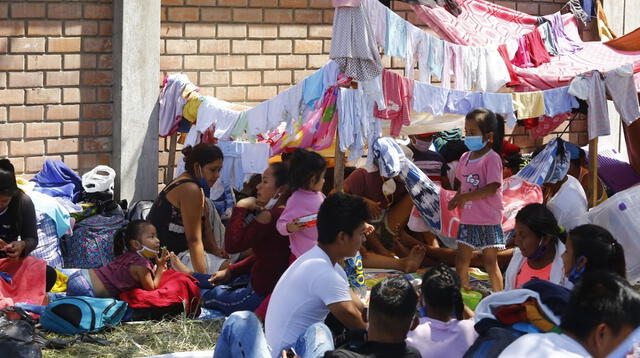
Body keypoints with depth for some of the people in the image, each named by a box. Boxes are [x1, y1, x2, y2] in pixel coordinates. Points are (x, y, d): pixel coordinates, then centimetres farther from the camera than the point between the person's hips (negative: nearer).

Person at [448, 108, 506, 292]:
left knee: (490, 262, -1)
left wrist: (463, 197, -21)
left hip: (488, 221, -7)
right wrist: (456, 199, -3)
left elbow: (492, 188, -22)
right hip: (467, 220, 7)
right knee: (461, 260, 11)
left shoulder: (492, 158, -14)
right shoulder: (465, 158, 9)